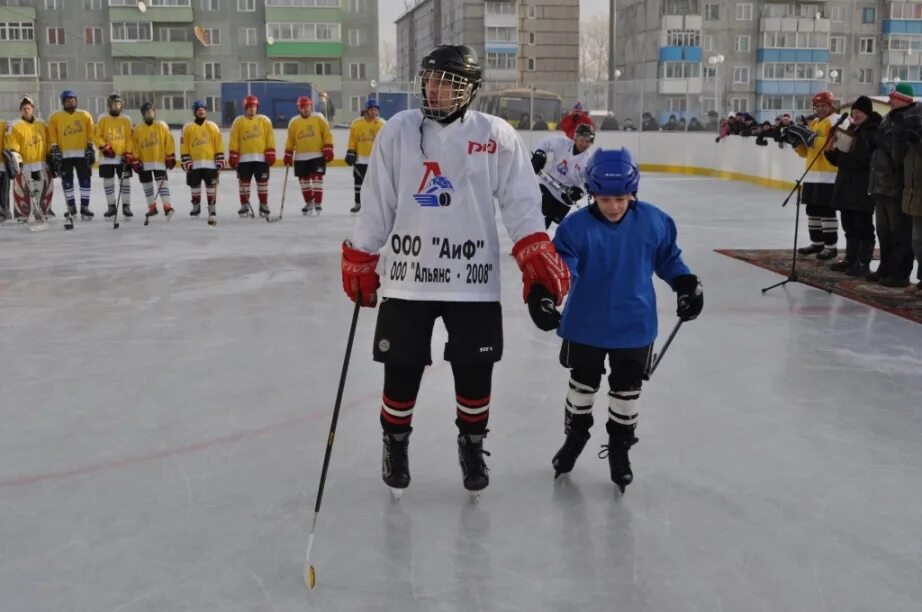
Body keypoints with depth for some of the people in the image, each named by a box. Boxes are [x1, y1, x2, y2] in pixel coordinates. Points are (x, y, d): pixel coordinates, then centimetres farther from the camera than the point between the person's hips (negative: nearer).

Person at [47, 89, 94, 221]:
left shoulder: (85, 116, 9)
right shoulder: (55, 117, 5)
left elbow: (90, 134, 7)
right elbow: (52, 135, 3)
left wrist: (90, 149, 0)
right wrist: (55, 150, -5)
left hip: (82, 153, 0)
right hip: (64, 154, 0)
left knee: (85, 180, -4)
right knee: (67, 182, 3)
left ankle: (84, 207, 1)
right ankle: (71, 208, 13)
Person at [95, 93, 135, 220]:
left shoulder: (126, 120, 4)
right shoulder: (102, 119, 2)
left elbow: (129, 138, 2)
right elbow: (97, 136, 2)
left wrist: (128, 153, -7)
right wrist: (104, 147, -12)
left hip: (123, 157, 0)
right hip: (107, 157, 0)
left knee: (125, 181, 0)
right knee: (108, 182, 5)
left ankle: (126, 206, 10)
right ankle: (111, 206, 15)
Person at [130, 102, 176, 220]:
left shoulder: (162, 126, -1)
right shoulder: (138, 129, 4)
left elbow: (169, 142, -1)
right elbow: (134, 147, 6)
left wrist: (170, 157, -5)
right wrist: (135, 161, 1)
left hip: (159, 161, -3)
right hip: (144, 163, 3)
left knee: (162, 183, -12)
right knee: (147, 185, 10)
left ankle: (167, 207, -16)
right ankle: (152, 207, 22)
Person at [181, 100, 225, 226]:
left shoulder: (213, 127, 6)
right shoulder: (188, 127, 5)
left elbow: (219, 145, 6)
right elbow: (184, 147, 3)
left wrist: (220, 161, 0)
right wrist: (186, 161, -4)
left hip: (210, 163, -1)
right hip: (194, 164, 1)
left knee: (211, 187, -6)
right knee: (195, 186, 11)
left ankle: (212, 209, -2)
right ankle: (196, 206, 28)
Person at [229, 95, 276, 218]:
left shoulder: (264, 120, 5)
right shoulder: (238, 121, 4)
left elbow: (270, 138, 3)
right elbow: (234, 140, 2)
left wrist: (270, 153, -4)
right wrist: (233, 156, -2)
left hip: (261, 157, 0)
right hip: (244, 158, 0)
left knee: (262, 182, 2)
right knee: (244, 182, 4)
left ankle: (263, 205, 12)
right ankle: (245, 206, 12)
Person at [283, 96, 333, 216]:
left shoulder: (319, 119, 0)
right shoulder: (294, 122, 6)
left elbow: (327, 134, -1)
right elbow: (290, 139, 9)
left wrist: (328, 150, -8)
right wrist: (288, 154, 6)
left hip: (317, 155, -3)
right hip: (301, 157, 3)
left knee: (317, 179, -8)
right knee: (303, 180, 7)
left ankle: (318, 203, -3)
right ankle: (309, 203, 21)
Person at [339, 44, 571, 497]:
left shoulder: (496, 136, -3)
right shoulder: (397, 131, 0)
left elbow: (520, 201, -4)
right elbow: (376, 203, 4)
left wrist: (538, 256, -14)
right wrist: (358, 261, 6)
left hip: (473, 278, 0)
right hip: (407, 276, 1)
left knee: (475, 372, 8)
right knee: (401, 370, 8)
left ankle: (472, 444, 34)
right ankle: (395, 442, 33)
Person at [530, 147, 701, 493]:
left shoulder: (653, 222, -9)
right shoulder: (576, 227, -16)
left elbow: (667, 257, 6)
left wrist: (687, 285, 0)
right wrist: (543, 295, -36)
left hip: (634, 326, 1)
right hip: (587, 325, -1)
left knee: (626, 389, 12)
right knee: (583, 384, 18)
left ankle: (620, 445, 31)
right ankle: (575, 434, 40)